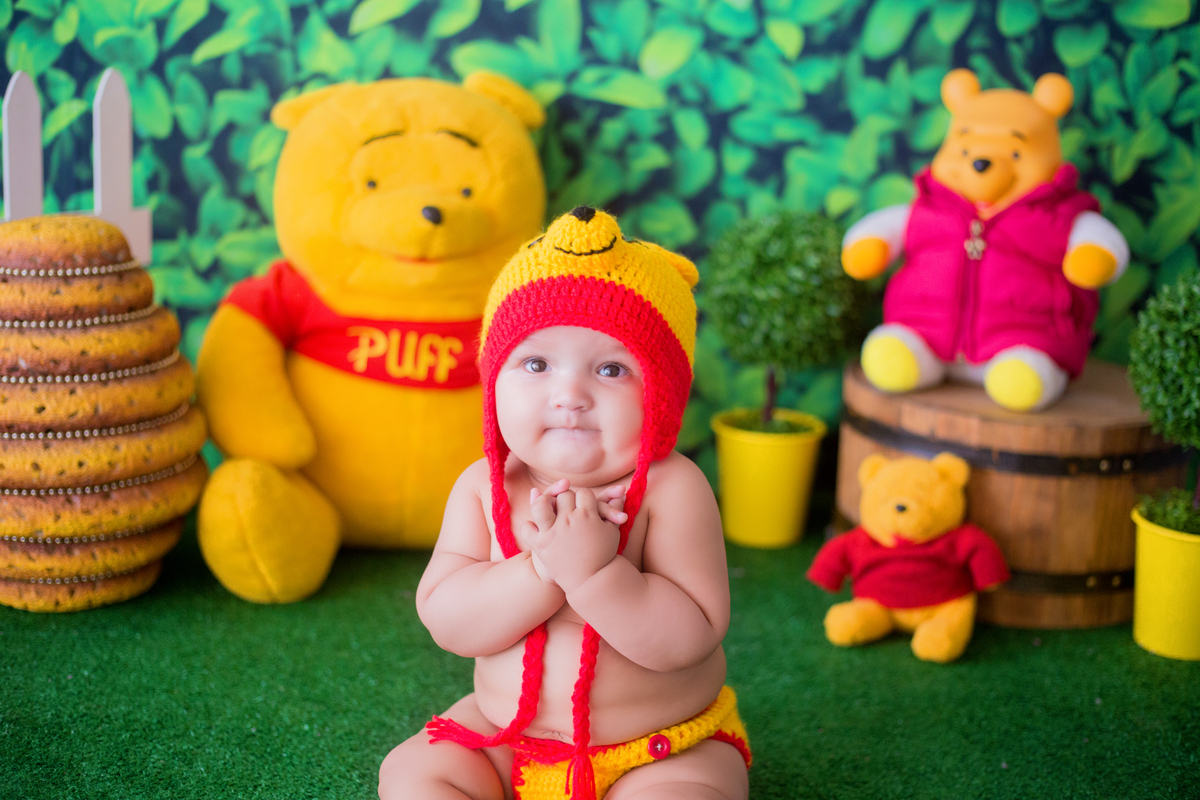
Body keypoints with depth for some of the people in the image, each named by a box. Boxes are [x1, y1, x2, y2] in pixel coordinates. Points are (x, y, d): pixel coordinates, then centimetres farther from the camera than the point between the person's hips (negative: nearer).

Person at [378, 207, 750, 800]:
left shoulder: (670, 490, -18)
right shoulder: (483, 488, -7)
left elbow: (690, 638, -24)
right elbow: (444, 619, -16)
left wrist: (596, 573, -38)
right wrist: (544, 571, -31)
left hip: (662, 750, -4)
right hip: (504, 736, 4)